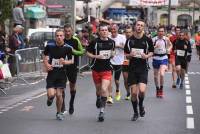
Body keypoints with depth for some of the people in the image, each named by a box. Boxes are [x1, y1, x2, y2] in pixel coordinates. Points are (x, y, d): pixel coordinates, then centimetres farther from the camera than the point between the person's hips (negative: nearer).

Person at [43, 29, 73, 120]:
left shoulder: (67, 48, -5)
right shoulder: (49, 46, -5)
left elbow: (71, 61, 2)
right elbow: (45, 57, 7)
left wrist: (65, 62, -19)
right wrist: (46, 65, -12)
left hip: (62, 74, 0)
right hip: (51, 73, 0)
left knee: (59, 95, 0)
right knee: (51, 94, -12)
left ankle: (59, 113, 23)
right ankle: (50, 98, 28)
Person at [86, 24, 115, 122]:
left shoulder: (111, 42, 3)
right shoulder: (95, 42, -7)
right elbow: (88, 53, -1)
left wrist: (112, 54, -4)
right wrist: (96, 56, -17)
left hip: (107, 69, 0)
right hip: (96, 69, 0)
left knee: (104, 89, -16)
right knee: (98, 89, 16)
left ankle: (102, 111, -12)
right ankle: (98, 99, 53)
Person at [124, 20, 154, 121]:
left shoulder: (147, 40, -1)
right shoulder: (129, 40, 3)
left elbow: (151, 52, 10)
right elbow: (126, 54, 11)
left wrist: (147, 56, -11)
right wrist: (130, 55, -11)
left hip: (143, 68, -2)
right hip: (132, 68, 2)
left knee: (142, 90, -18)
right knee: (133, 92, 1)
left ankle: (141, 105, 15)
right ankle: (135, 113, 20)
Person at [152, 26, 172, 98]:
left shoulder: (166, 39, -2)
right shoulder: (154, 39, -5)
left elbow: (170, 45, 18)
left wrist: (168, 49, -1)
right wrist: (154, 47, -21)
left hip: (164, 58, -1)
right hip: (156, 58, 1)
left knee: (162, 74, -19)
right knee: (156, 76, 11)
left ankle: (161, 89, -2)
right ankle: (157, 89, 31)